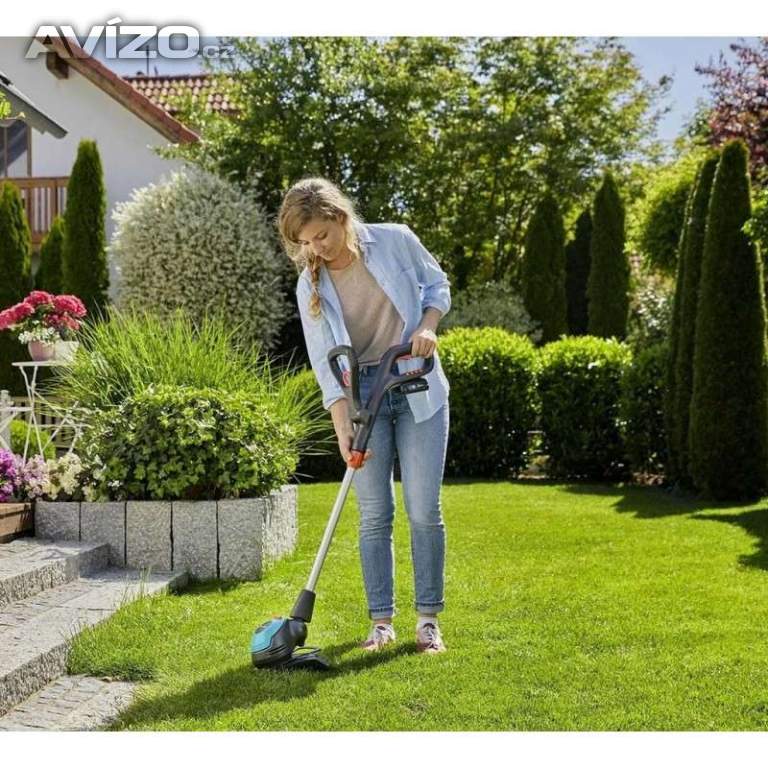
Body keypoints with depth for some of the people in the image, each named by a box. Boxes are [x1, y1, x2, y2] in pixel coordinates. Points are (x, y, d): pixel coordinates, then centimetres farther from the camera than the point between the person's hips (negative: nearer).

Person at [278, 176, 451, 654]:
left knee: (424, 509, -4)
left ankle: (429, 619, 6)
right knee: (375, 515, -1)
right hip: (361, 395, 1)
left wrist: (428, 325, -12)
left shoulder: (396, 241, -8)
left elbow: (438, 285, 8)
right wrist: (343, 427, -18)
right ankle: (381, 621, 10)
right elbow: (326, 362, -9)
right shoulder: (310, 285, -6)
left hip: (418, 387, -1)